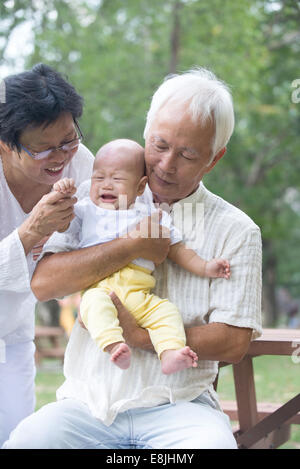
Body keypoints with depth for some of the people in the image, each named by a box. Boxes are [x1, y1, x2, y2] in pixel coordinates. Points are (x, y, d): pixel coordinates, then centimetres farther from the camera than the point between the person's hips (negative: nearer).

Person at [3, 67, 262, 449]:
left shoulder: (235, 230, 5)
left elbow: (234, 342, -2)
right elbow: (41, 282, -4)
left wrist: (141, 336, -13)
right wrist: (131, 246, -12)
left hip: (176, 405, -1)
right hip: (88, 400, 1)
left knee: (213, 442, -32)